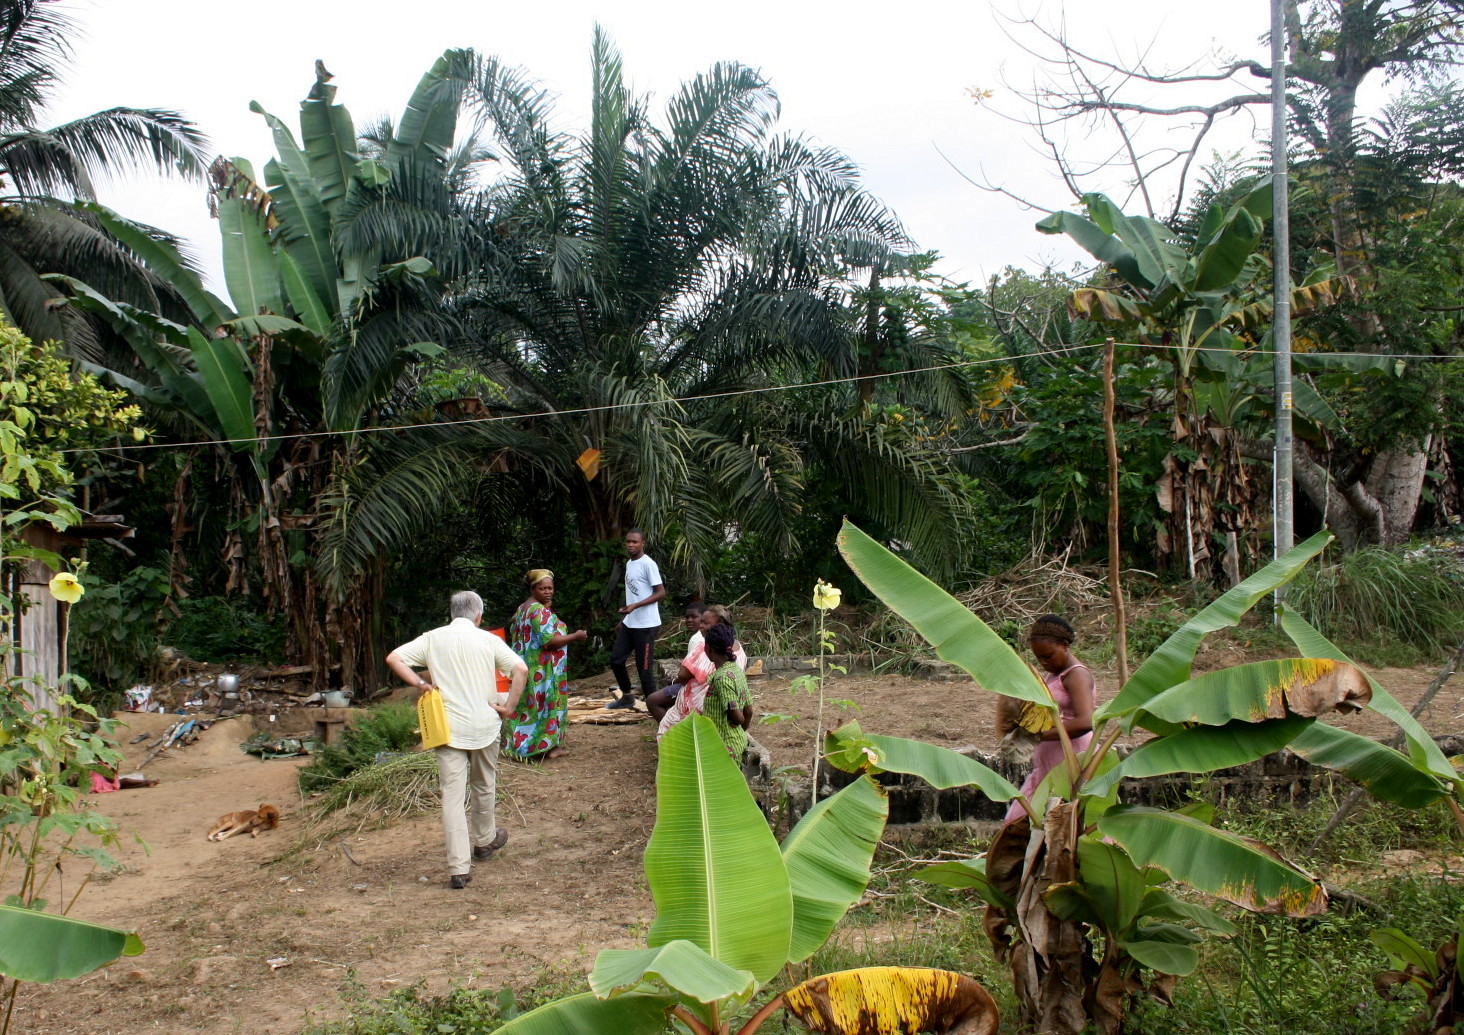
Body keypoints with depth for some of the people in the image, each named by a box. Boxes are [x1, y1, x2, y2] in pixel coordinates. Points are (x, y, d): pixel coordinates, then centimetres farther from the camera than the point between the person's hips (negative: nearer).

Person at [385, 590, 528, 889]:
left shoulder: (433, 638, 3)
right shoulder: (488, 640, -2)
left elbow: (394, 658, -2)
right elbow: (520, 669, -11)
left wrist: (419, 683, 1)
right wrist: (509, 707, -4)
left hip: (448, 727, 0)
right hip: (483, 724, 0)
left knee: (452, 795, -1)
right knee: (483, 787, 21)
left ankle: (459, 868, -6)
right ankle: (484, 841, 42)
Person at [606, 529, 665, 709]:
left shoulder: (648, 564, -13)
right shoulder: (629, 564, 14)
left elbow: (661, 593, -16)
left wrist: (635, 606, -24)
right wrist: (623, 620, 22)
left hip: (646, 625, -9)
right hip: (629, 623, 9)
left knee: (644, 666, -4)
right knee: (616, 659, 10)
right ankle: (627, 697, 27)